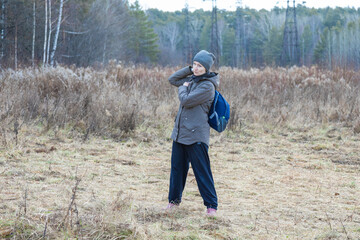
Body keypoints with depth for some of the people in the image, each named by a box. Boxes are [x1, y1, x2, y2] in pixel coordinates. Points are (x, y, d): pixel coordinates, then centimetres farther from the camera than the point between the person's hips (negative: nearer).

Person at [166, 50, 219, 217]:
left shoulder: (207, 86, -14)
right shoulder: (192, 79, 12)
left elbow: (186, 101, -19)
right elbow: (172, 79, 21)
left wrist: (183, 88, 2)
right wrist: (190, 70, 9)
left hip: (196, 135, -8)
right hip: (180, 132, 8)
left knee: (202, 172, -4)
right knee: (177, 167, 15)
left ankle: (211, 205, 4)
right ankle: (174, 200, 28)